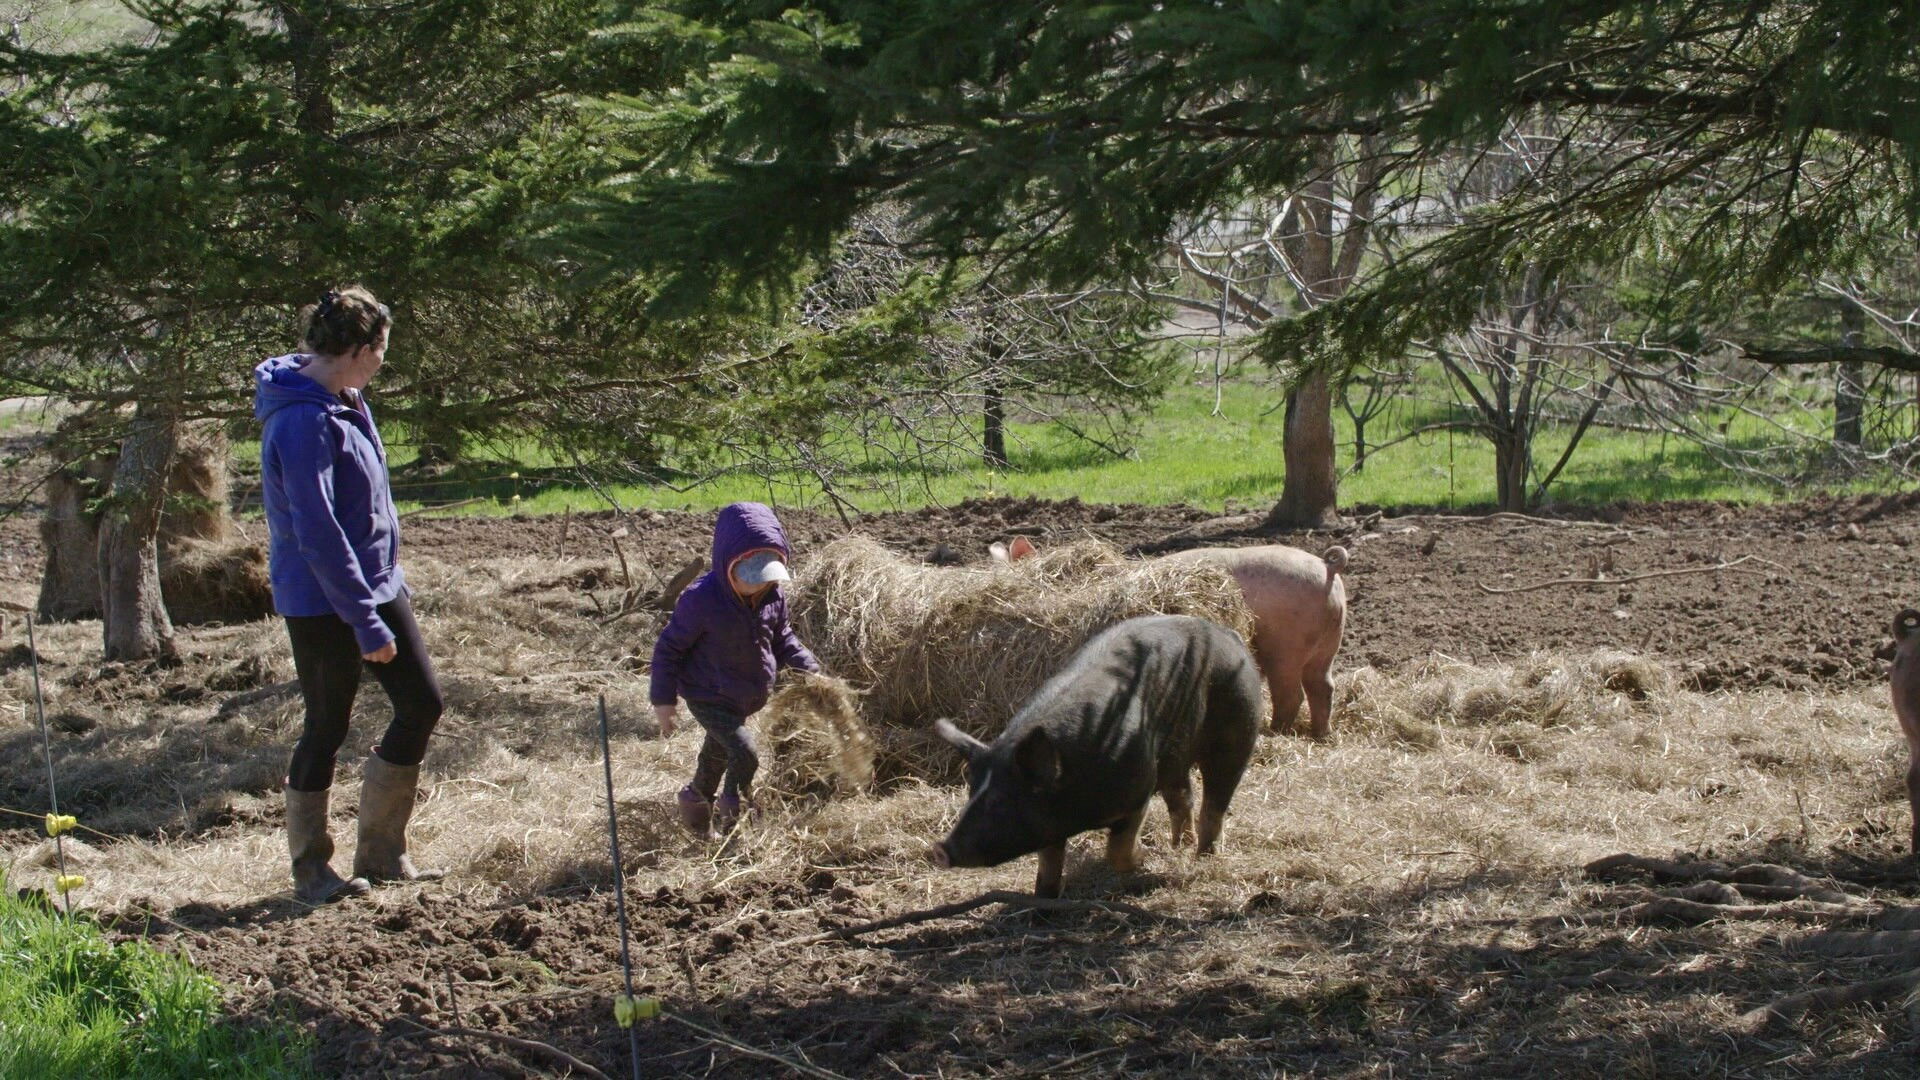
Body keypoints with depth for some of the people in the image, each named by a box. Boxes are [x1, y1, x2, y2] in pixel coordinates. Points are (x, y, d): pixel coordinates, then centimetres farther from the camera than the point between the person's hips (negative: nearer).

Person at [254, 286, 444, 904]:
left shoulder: (344, 403, 8)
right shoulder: (304, 422, -23)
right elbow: (317, 534, -25)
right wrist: (366, 622, -23)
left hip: (375, 582, 10)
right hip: (322, 602, -10)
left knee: (421, 703, 8)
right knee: (326, 730, 1)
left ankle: (381, 853, 18)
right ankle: (311, 870, 16)